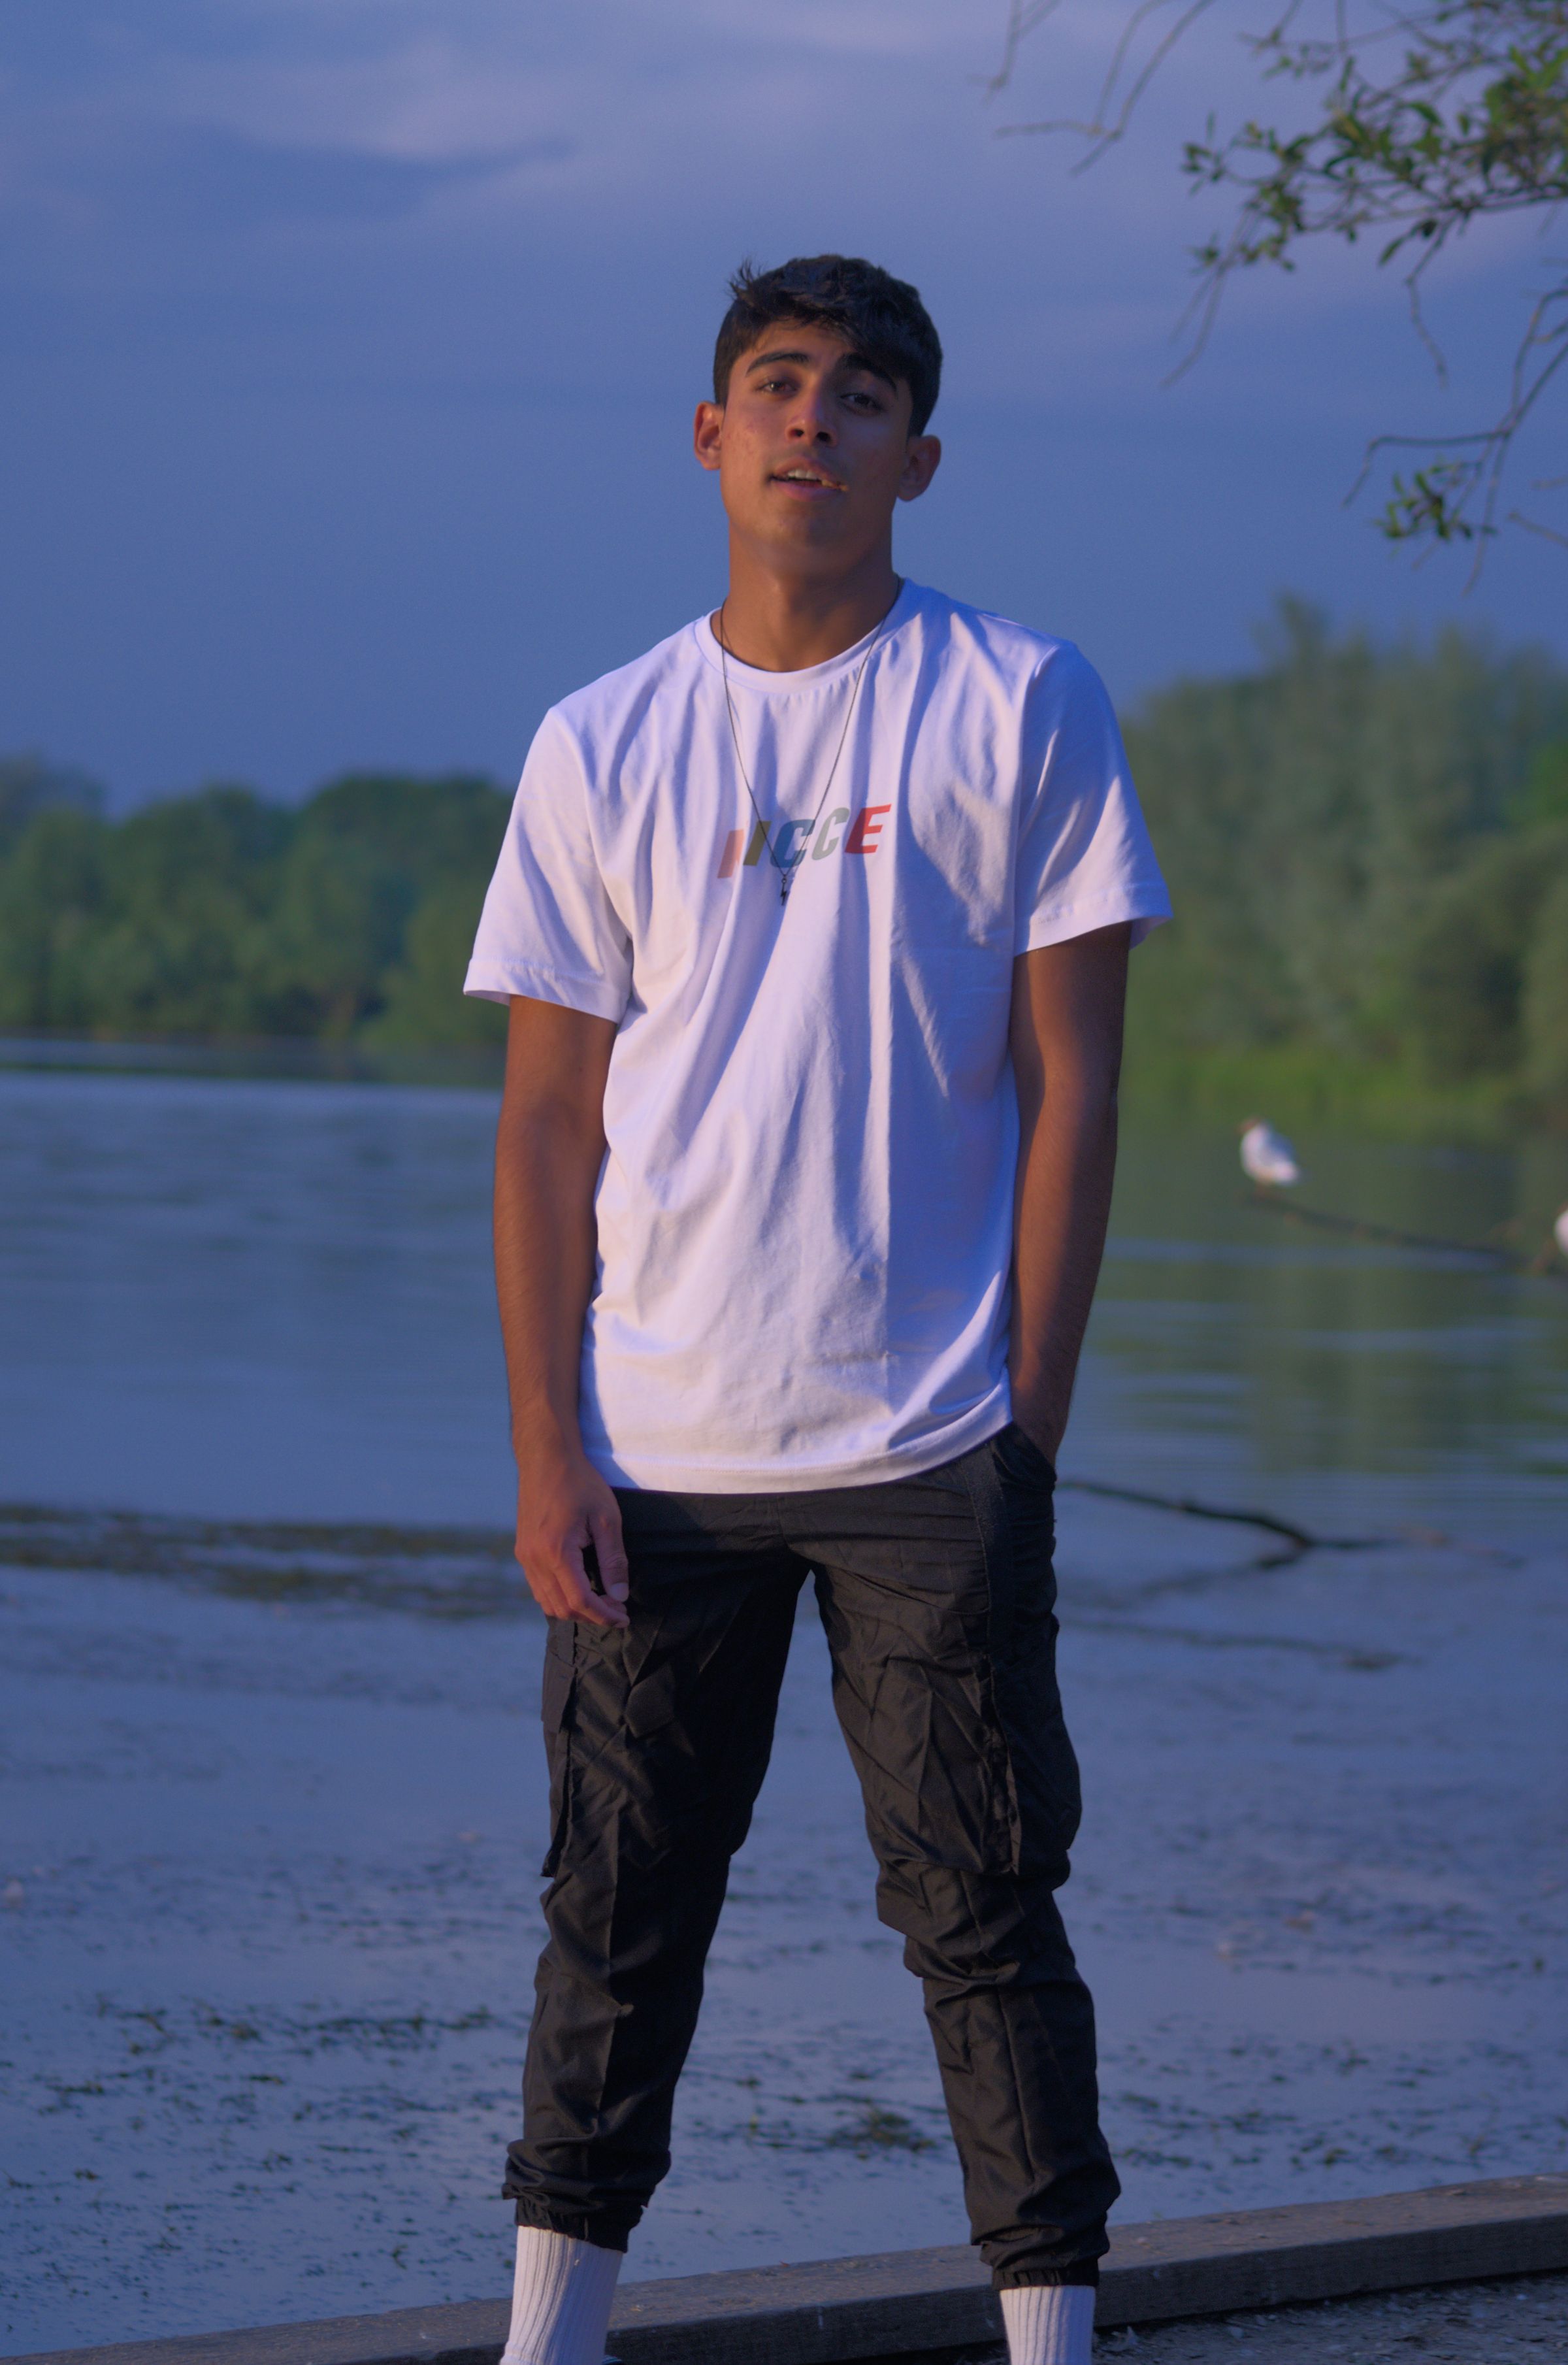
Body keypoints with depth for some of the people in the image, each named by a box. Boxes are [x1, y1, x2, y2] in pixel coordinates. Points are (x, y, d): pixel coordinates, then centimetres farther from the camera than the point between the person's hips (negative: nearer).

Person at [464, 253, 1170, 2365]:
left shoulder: (1021, 709, 1)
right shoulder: (599, 748, 7)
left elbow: (1069, 1085, 0)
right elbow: (547, 1121, 7)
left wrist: (1029, 1419, -6)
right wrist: (546, 1445, -2)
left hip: (932, 1453, -2)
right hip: (655, 1457, 2)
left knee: (986, 1916, 0)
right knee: (616, 1917, 7)